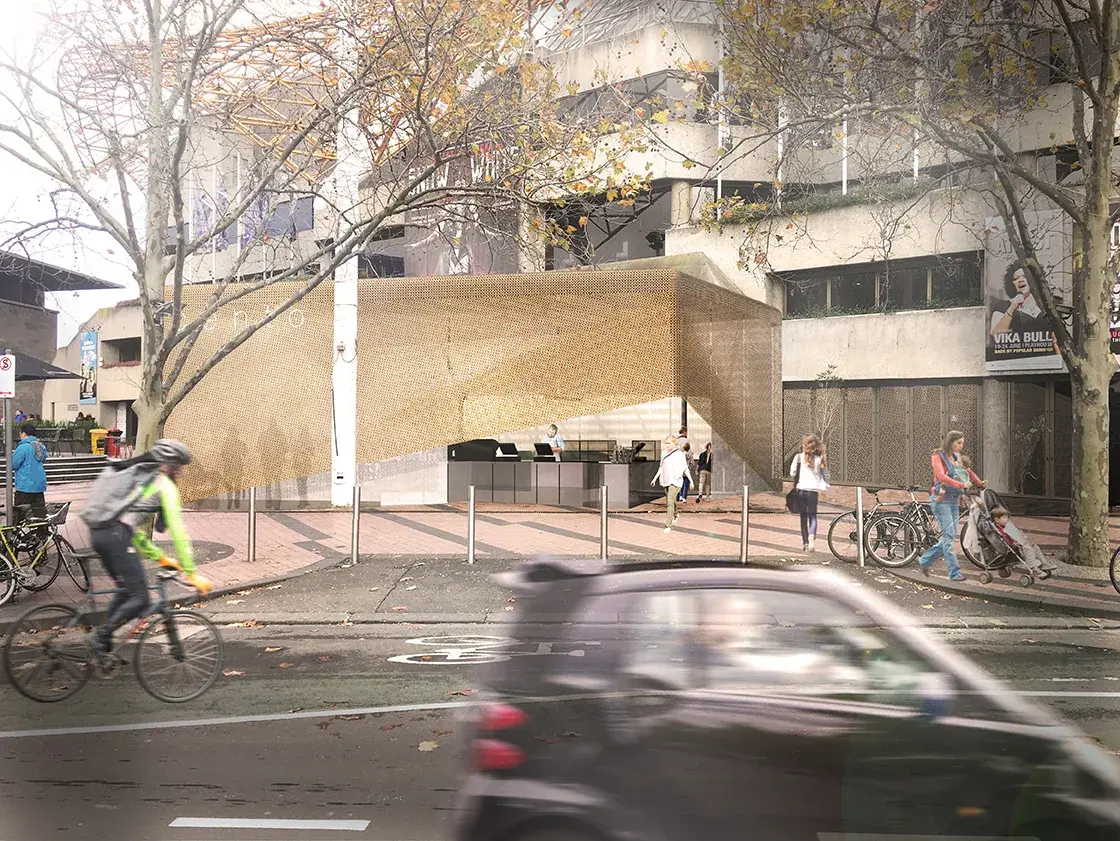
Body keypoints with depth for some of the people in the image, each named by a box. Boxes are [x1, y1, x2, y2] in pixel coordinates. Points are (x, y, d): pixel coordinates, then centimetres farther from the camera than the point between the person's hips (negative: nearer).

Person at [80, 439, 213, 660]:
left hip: (97, 532, 9)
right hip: (116, 535, -9)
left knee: (127, 591, 22)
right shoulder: (164, 485, 4)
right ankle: (102, 637, -6)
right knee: (140, 599, -4)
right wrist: (191, 573, 0)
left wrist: (160, 557, 33)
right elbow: (177, 531, -1)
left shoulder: (135, 475, 30)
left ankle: (103, 648, 21)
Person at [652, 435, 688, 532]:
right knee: (670, 501, 18)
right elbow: (661, 467, 19)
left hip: (675, 481, -6)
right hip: (666, 481, 6)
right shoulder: (664, 454, 9)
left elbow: (685, 468, -3)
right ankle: (675, 515, 46)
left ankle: (668, 525, -14)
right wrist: (655, 478, 16)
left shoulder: (680, 454, -6)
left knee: (670, 502, -15)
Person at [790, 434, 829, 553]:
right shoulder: (820, 459, 2)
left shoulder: (799, 457, -4)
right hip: (814, 490, 1)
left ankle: (805, 543, 13)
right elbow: (826, 475, 5)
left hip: (801, 490, -1)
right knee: (813, 516, 8)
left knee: (803, 517, 11)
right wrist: (825, 487, 15)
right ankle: (812, 536, -19)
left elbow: (792, 473, -4)